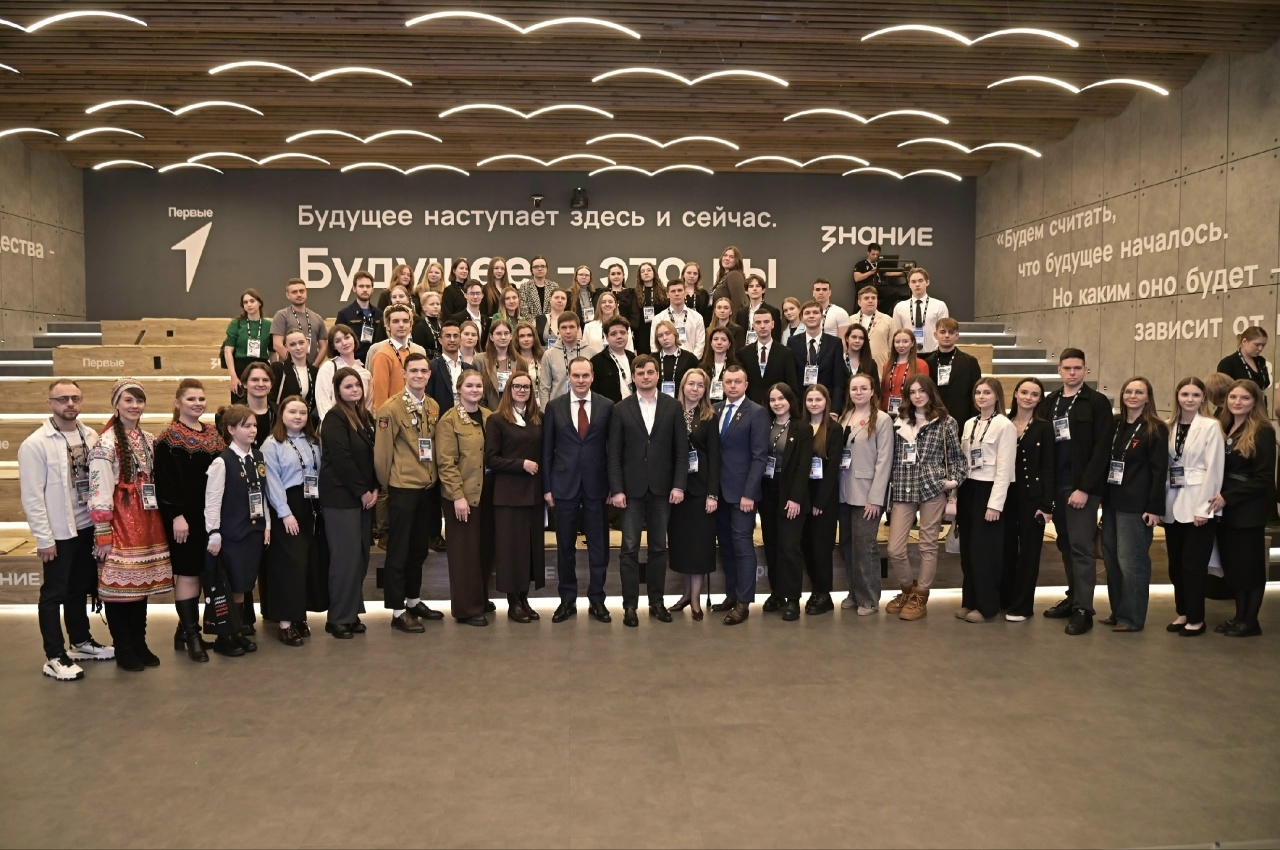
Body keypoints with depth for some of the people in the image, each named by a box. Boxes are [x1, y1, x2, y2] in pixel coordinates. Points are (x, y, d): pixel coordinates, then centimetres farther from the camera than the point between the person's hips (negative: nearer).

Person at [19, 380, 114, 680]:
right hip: (59, 532, -5)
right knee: (54, 594, 5)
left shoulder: (90, 437, 4)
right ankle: (55, 657, 15)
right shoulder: (35, 444, -12)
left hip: (88, 527, 5)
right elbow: (32, 497, -13)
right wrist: (44, 538, -14)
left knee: (81, 588, 18)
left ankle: (81, 642, 33)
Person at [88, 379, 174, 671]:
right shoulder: (105, 444, -9)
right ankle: (124, 650, 13)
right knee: (119, 584, 1)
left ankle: (140, 644, 23)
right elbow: (99, 492, -13)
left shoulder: (149, 440, 13)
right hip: (119, 523, -6)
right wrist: (102, 534, -16)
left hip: (148, 522, 6)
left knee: (142, 583, 12)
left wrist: (163, 519, 12)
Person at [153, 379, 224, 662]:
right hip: (183, 516, -7)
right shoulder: (169, 438, -8)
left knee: (197, 572, 12)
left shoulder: (213, 434, 12)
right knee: (186, 572, -3)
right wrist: (176, 515, -20)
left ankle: (185, 629, 23)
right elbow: (165, 481, -14)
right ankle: (191, 634, 3)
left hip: (209, 515, 7)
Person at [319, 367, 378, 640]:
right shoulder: (334, 418, -9)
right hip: (341, 497, -7)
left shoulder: (365, 416, 14)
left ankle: (352, 612, 18)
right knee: (346, 556, -6)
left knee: (361, 555, 8)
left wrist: (374, 489, 1)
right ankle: (338, 618, 3)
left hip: (365, 496, 8)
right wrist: (362, 491, -12)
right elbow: (342, 459, -16)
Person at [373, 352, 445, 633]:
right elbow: (381, 451, -10)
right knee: (399, 550, 1)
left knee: (420, 548, 16)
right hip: (402, 488, -6)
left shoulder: (433, 406, 8)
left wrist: (433, 477, 13)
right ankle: (398, 611, 8)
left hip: (428, 487, 7)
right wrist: (387, 483, -3)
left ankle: (413, 600, 29)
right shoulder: (391, 407, -12)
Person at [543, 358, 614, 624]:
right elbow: (547, 450, 4)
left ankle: (597, 600, 18)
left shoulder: (607, 406, 1)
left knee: (598, 545, 6)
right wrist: (547, 487, 0)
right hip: (564, 485, 1)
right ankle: (567, 600, 20)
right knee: (565, 546, 8)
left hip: (596, 485, 0)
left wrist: (613, 486, -1)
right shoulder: (554, 406, 2)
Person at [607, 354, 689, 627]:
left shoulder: (673, 407, 4)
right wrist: (616, 489, -8)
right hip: (632, 488, -1)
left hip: (662, 487, 1)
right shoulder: (621, 409, 2)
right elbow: (614, 453, -1)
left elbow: (681, 449, 2)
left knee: (659, 547, 8)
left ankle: (657, 602, 18)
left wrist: (678, 485, -6)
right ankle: (630, 605, 7)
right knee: (629, 548, 0)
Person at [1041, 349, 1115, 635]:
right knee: (1066, 545, 12)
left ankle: (1084, 609, 0)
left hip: (1082, 486, -5)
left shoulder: (1098, 402, -5)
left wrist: (1084, 488, -16)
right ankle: (1073, 597, 23)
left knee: (1080, 546, -5)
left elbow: (1102, 449, -11)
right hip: (1056, 485, 5)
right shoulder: (1050, 402, 11)